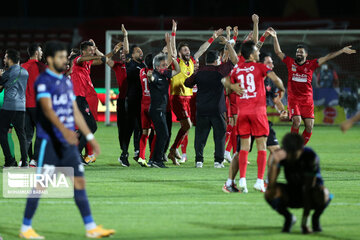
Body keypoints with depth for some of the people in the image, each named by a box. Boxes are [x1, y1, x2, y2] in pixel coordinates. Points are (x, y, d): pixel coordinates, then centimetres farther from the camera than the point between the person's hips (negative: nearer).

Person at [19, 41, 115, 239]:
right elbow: (47, 109, -25)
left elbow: (75, 112, 21)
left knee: (79, 181, 4)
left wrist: (90, 137, 18)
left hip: (68, 142, 7)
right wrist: (64, 130, -40)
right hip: (49, 141, -7)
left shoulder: (66, 82, 16)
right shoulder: (43, 81, -10)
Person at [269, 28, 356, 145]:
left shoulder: (311, 64, 5)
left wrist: (342, 51, -1)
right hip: (293, 99, -2)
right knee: (297, 121, -20)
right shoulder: (290, 62, 5)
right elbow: (278, 52, 4)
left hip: (307, 100, 2)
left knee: (309, 126, -3)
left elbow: (327, 58, 2)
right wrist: (275, 38, -7)